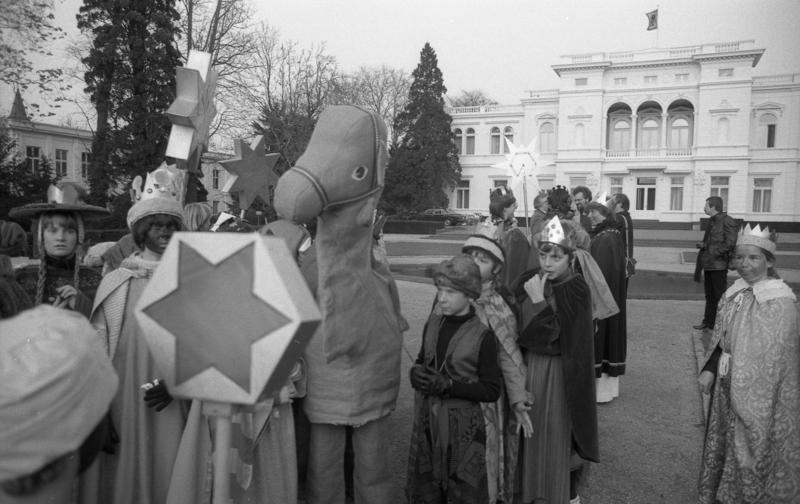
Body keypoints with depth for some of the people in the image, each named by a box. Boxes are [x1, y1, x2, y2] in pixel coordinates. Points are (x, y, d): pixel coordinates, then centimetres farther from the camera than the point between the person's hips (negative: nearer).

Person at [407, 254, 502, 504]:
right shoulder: (433, 324, 1)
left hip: (463, 426, -5)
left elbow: (492, 390, -14)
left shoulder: (482, 335, -14)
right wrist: (416, 373, -7)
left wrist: (448, 385, -22)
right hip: (426, 420, 5)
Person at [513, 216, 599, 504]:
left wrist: (539, 302, -23)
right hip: (528, 368, 5)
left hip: (560, 375, -4)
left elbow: (554, 339, -21)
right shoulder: (528, 281, -1)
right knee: (530, 433, 17)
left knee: (557, 436, 10)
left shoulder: (577, 291, -15)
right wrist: (531, 299, -14)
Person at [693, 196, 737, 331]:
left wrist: (714, 252, -17)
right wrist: (703, 245, 4)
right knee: (709, 295, 15)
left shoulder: (727, 221, -12)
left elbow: (730, 243, -17)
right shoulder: (712, 221, 15)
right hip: (708, 264, 9)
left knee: (719, 295, -1)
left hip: (718, 264, -9)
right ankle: (708, 321, 23)